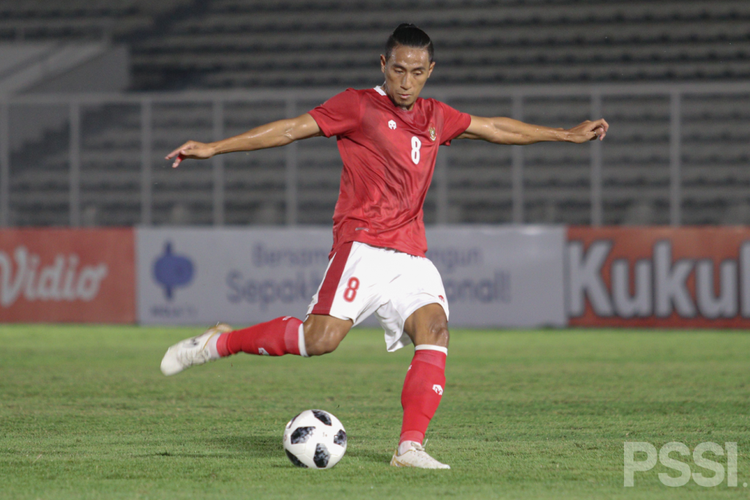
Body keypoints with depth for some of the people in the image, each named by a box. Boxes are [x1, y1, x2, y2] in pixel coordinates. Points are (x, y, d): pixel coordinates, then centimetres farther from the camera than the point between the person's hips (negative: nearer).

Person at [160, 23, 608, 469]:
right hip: (364, 245, -5)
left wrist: (568, 135, 32)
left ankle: (410, 446, -25)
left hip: (411, 257, 5)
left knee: (435, 328, -20)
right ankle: (222, 341, -4)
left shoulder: (436, 118, 18)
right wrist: (212, 148, -6)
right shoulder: (358, 106, 2)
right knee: (322, 338, -23)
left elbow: (495, 128, 30)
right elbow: (291, 130, -1)